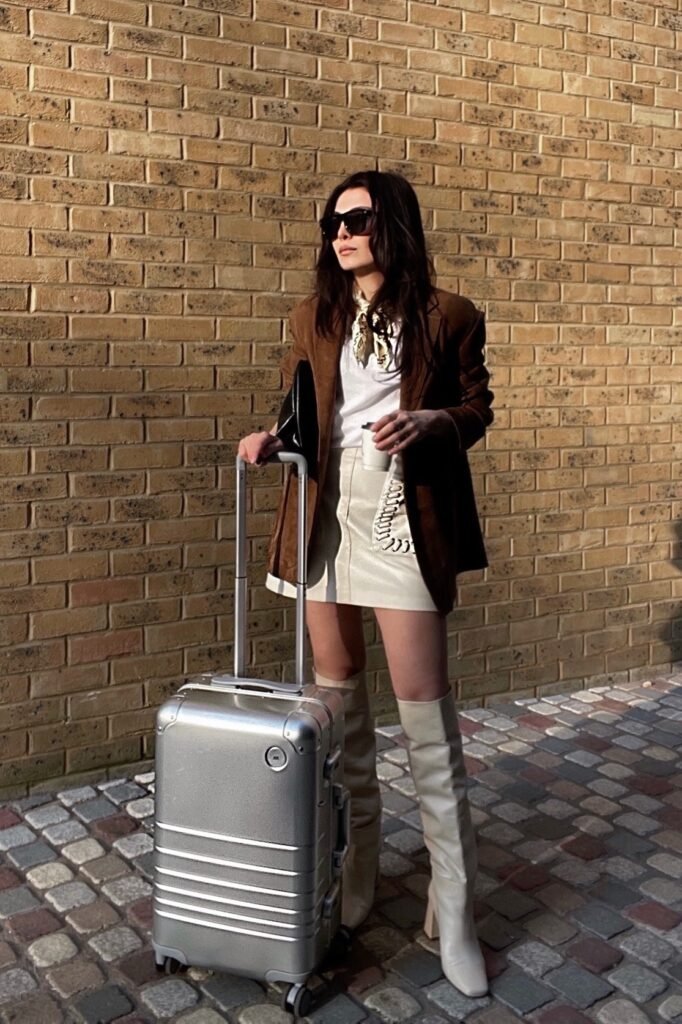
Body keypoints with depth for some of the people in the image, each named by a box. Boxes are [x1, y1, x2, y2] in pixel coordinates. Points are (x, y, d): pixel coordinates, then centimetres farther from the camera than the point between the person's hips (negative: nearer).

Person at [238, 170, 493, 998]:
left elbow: (476, 408, 6)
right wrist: (272, 437, -4)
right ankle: (351, 874, 27)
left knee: (425, 710, -3)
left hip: (403, 517, -4)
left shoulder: (447, 316, 2)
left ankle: (453, 912, 7)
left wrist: (430, 421, -14)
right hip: (326, 512, 4)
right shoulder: (313, 317, 12)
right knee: (337, 699, 10)